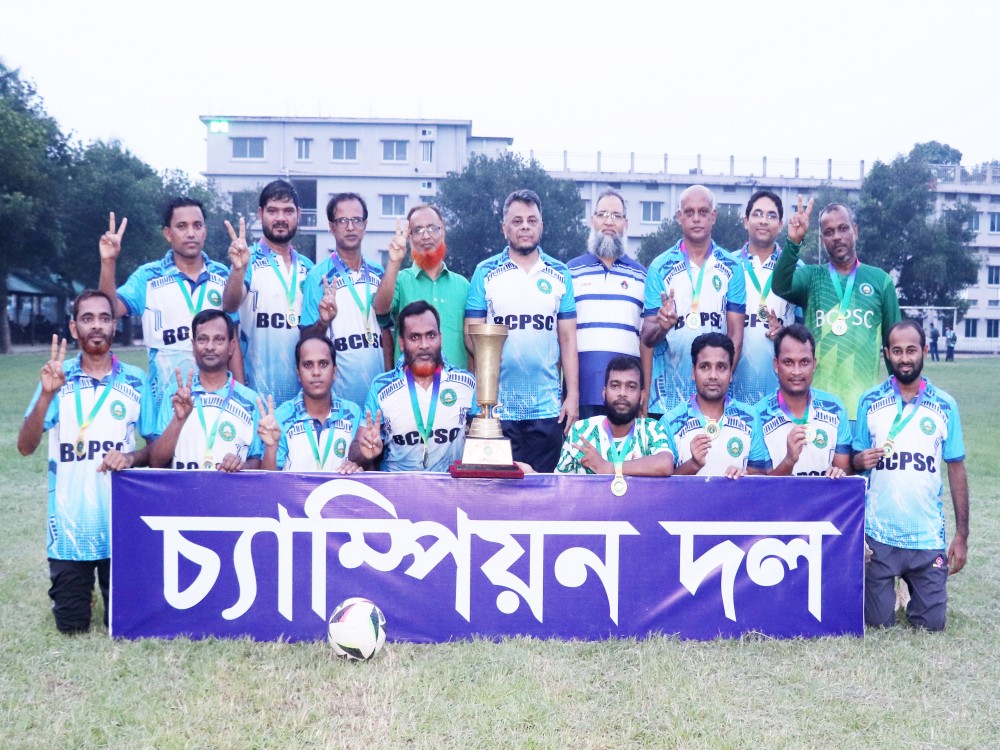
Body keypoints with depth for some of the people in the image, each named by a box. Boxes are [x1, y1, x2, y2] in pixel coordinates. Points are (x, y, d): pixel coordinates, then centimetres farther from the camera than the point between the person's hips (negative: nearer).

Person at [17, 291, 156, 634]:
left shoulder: (135, 380, 0)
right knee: (72, 624, 7)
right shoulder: (57, 377, -1)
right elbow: (25, 447, -9)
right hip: (70, 525, 0)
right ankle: (76, 586, 39)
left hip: (121, 523, 0)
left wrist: (132, 457, -17)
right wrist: (46, 395, -24)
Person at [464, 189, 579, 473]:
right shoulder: (485, 273, 5)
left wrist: (573, 396, 0)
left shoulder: (560, 274, 9)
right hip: (498, 406, -1)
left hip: (548, 407, 1)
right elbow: (470, 332, 3)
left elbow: (568, 338, 8)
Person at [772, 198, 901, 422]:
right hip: (817, 401, 0)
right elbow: (780, 287, -14)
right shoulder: (811, 276, 9)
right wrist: (793, 242, -26)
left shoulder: (880, 279, 9)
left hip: (864, 401, 0)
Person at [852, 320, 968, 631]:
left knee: (931, 623, 6)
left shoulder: (945, 406, -1)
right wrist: (861, 460, -20)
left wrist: (962, 535, 0)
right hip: (878, 534, 0)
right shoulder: (870, 402, -1)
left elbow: (956, 468, 3)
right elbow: (853, 462, 5)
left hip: (928, 536, 1)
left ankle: (911, 585, 36)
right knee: (878, 623, 6)